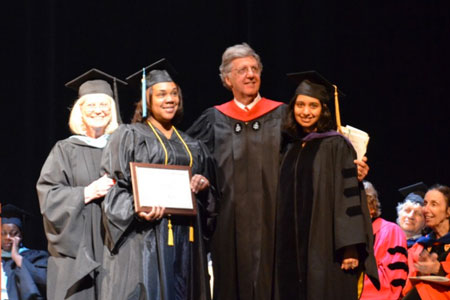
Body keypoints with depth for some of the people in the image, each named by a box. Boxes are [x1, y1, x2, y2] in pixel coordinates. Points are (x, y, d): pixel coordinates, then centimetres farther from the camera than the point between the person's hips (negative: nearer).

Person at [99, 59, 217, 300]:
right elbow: (114, 185, -5)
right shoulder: (129, 137, 3)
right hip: (146, 237, -5)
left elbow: (209, 198, 24)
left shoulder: (191, 145, 19)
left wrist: (204, 184, 0)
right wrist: (137, 209, -22)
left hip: (186, 240, 5)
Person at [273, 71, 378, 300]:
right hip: (293, 250, 6)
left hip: (326, 249, -6)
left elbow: (349, 195, -10)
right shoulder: (290, 148, 14)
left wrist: (350, 248, -17)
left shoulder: (336, 146, -4)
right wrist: (280, 250, 14)